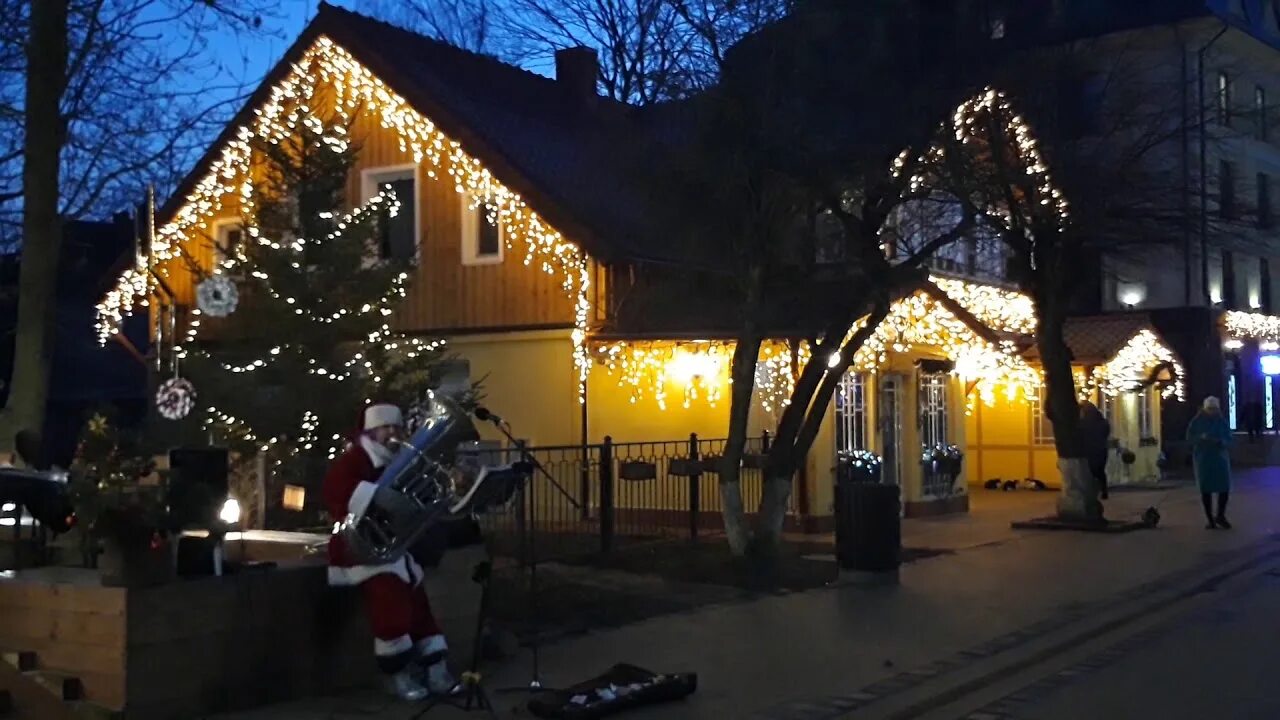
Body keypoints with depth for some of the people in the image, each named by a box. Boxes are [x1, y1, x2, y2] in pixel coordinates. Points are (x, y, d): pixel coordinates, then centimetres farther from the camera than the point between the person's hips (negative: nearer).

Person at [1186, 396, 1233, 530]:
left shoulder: (1222, 421, 1)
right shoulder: (1197, 421, -2)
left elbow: (1229, 440, 1)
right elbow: (1189, 438, -2)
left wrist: (1220, 441, -21)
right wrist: (1201, 437, -21)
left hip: (1220, 458, 1)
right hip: (1203, 458, -1)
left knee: (1225, 488, -3)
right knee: (1206, 490, 1)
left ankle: (1220, 516, 18)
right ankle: (1210, 520, 9)